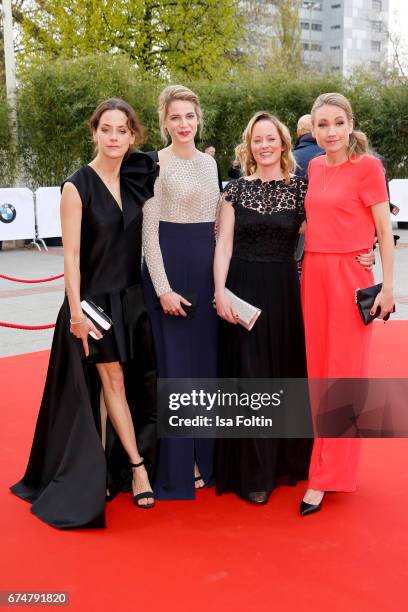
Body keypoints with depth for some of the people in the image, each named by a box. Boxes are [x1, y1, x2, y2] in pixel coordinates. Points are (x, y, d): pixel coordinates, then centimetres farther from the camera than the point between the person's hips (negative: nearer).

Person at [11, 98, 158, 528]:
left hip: (131, 297, 6)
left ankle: (108, 467, 25)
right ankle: (137, 466, 11)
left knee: (133, 382, 10)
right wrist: (76, 310, -16)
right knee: (112, 380, 1)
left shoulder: (134, 181, 5)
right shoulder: (77, 187, -11)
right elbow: (71, 255, -13)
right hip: (94, 299, -5)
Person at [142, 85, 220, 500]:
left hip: (208, 268, 6)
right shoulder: (156, 164, -6)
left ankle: (205, 457, 24)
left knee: (208, 361, 10)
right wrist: (163, 289, -16)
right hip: (170, 266, -6)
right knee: (175, 366, -1)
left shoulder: (208, 162, 13)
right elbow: (149, 231, -10)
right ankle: (176, 470, 10)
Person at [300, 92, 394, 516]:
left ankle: (325, 477, 8)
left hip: (350, 275, -6)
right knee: (317, 369, 10)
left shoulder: (367, 166, -7)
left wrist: (388, 286, -11)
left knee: (342, 374, 0)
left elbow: (384, 229, -7)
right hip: (313, 273, 6)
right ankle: (326, 461, 25)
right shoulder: (314, 167, 11)